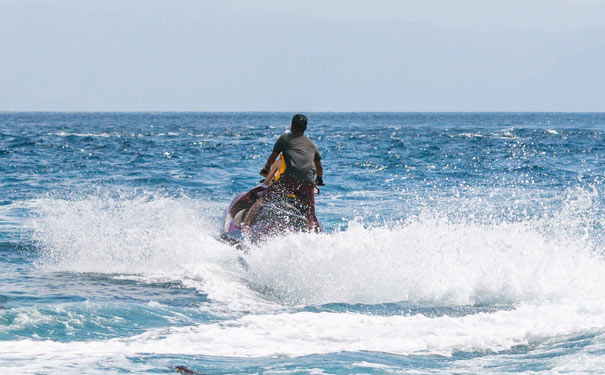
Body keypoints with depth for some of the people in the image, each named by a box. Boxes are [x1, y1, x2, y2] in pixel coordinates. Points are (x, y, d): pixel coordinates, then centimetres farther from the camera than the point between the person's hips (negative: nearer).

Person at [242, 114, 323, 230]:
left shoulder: (285, 138, 16)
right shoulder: (312, 144, 27)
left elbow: (273, 156, 26)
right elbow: (319, 167, 38)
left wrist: (266, 168, 46)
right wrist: (319, 179, 58)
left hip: (290, 177, -3)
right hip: (308, 182, 3)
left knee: (262, 201, -2)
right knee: (311, 217, 7)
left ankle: (245, 224, -15)